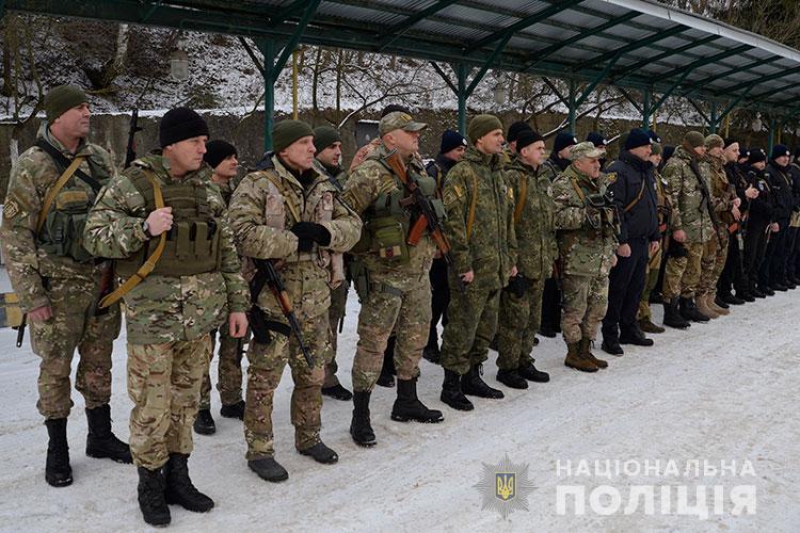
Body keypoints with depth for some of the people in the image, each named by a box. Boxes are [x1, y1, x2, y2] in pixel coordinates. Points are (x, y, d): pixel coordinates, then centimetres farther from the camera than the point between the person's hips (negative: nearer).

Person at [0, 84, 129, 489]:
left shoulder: (99, 157, 6)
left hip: (103, 280, 5)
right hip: (59, 285, -4)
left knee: (98, 363, 15)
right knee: (55, 368, 5)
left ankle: (100, 436, 30)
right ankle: (57, 451, 21)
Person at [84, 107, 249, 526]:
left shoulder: (207, 187, 10)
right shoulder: (133, 184, -6)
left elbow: (227, 251, 13)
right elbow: (93, 235, -6)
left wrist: (236, 303, 9)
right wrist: (142, 228, -22)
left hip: (202, 312, 5)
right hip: (154, 312, -5)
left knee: (186, 398, 14)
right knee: (152, 405, 2)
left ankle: (178, 478, 29)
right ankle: (150, 485, 22)